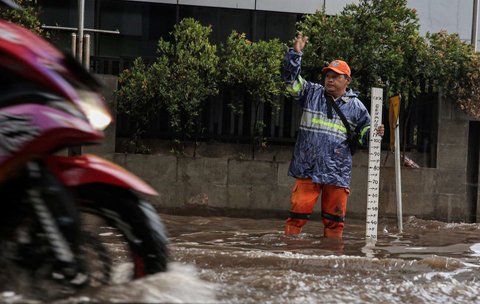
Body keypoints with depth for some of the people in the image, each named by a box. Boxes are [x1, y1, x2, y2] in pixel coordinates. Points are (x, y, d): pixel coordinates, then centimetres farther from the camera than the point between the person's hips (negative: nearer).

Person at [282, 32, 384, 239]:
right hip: (307, 168, -1)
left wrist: (375, 133, -5)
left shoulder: (356, 106, 9)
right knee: (300, 208, -4)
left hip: (338, 172, 1)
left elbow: (364, 133, 17)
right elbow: (291, 78, 3)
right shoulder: (312, 93, 9)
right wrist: (295, 53, -8)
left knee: (334, 216, 5)